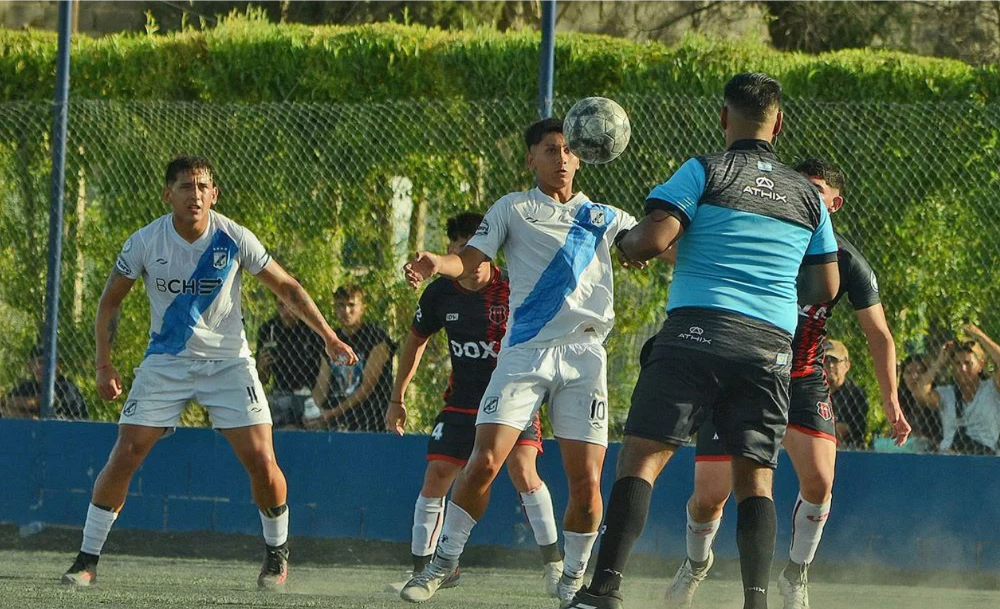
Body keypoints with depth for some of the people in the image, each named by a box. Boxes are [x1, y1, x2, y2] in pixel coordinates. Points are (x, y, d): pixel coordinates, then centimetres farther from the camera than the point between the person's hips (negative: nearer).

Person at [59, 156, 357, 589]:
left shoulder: (234, 239, -12)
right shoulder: (145, 243, -11)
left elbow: (287, 288, 0)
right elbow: (110, 300, 4)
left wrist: (329, 337, -7)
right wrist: (104, 363, -4)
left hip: (227, 362, 0)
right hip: (165, 362, 0)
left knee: (262, 462, -12)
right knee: (124, 456, -11)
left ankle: (277, 553, 12)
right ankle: (87, 561, -1)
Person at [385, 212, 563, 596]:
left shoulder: (513, 290, -14)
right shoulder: (440, 294, -2)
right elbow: (416, 340, 14)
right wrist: (397, 398, 17)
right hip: (462, 402, 4)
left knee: (522, 470, -22)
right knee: (436, 477, -3)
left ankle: (554, 563, -13)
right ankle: (421, 569, 9)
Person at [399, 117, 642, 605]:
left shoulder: (604, 217, 18)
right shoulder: (512, 209, 12)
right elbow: (469, 261, 1)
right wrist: (436, 263, -20)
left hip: (583, 354, 1)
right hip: (524, 351, -1)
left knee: (586, 481, -6)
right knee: (484, 462, -13)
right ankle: (444, 561, 5)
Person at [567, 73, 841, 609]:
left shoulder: (705, 172, 3)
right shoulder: (807, 195, 17)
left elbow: (653, 239, -8)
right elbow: (826, 287, 21)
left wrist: (624, 242, 15)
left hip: (698, 329, -4)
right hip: (772, 344, 4)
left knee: (641, 457, -5)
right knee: (755, 477, 6)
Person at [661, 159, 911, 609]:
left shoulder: (846, 261, -5)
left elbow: (878, 334, 1)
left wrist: (890, 399, -9)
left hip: (803, 381, 0)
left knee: (818, 480, -21)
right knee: (709, 495, -5)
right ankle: (696, 562, 30)